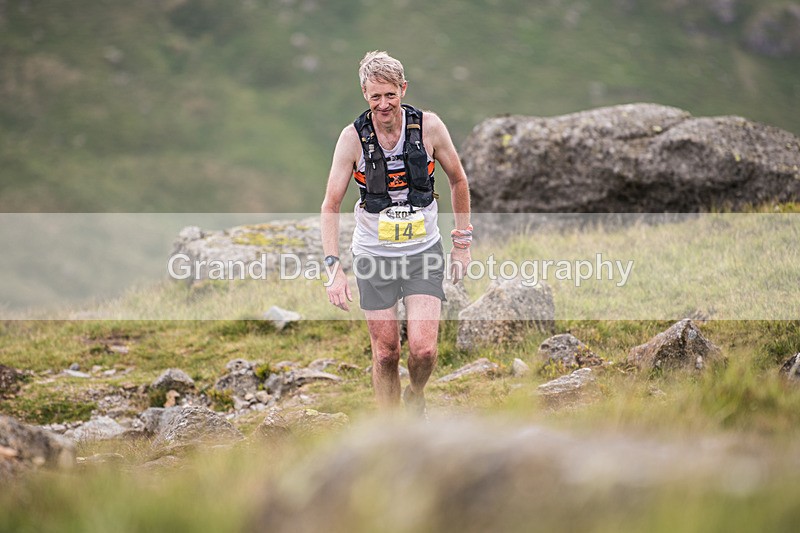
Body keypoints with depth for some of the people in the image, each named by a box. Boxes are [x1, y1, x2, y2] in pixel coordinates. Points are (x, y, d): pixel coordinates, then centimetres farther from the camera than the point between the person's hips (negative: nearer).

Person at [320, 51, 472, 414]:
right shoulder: (353, 137, -13)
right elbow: (331, 205, -9)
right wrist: (333, 268, -19)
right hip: (374, 255, 0)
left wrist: (462, 242, 7)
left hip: (423, 252, 0)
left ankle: (415, 397, 21)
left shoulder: (428, 126, -11)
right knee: (385, 353, 5)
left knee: (423, 348, -12)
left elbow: (458, 180, 5)